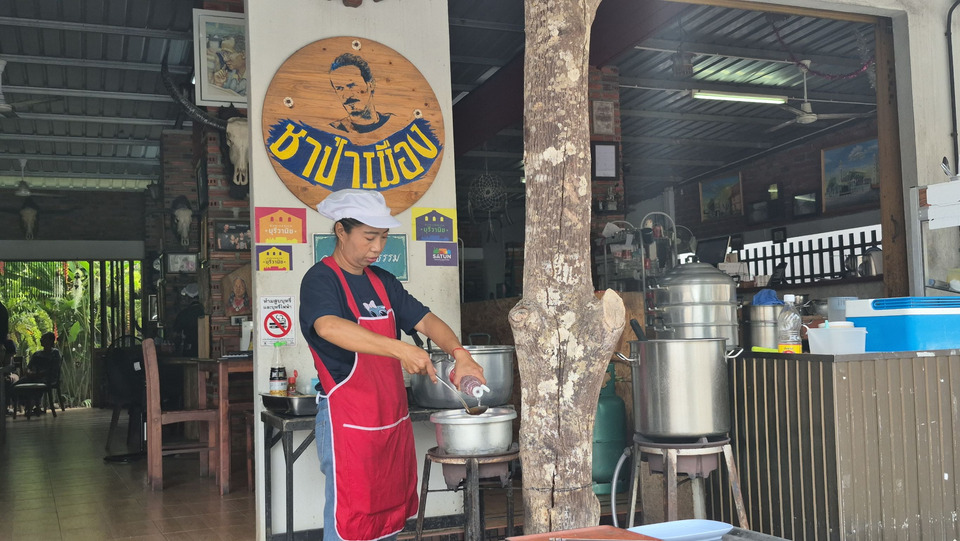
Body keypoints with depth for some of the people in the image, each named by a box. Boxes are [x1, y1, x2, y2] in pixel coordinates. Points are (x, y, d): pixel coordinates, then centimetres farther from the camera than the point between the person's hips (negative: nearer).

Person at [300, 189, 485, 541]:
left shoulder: (382, 281, 12)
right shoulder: (320, 280, -12)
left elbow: (424, 319, 9)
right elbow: (329, 327, -32)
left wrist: (460, 354, -11)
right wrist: (401, 350, -41)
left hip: (393, 419, 8)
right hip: (347, 421, -7)